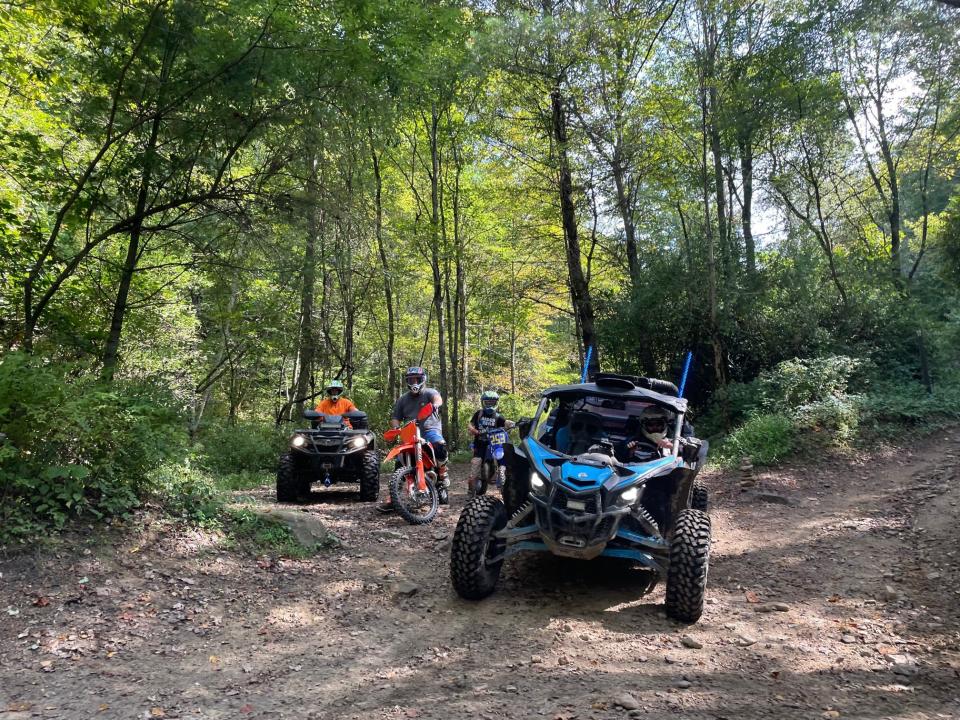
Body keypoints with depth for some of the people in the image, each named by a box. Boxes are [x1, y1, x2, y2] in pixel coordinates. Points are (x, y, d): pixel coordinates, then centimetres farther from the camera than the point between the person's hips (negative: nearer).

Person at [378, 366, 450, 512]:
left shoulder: (429, 392, 6)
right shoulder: (402, 399, 19)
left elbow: (437, 397, -18)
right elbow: (395, 418, 15)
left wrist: (435, 404, -44)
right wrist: (395, 427, -10)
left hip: (430, 430, -4)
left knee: (440, 446, -37)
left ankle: (442, 479, -15)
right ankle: (392, 499, -2)